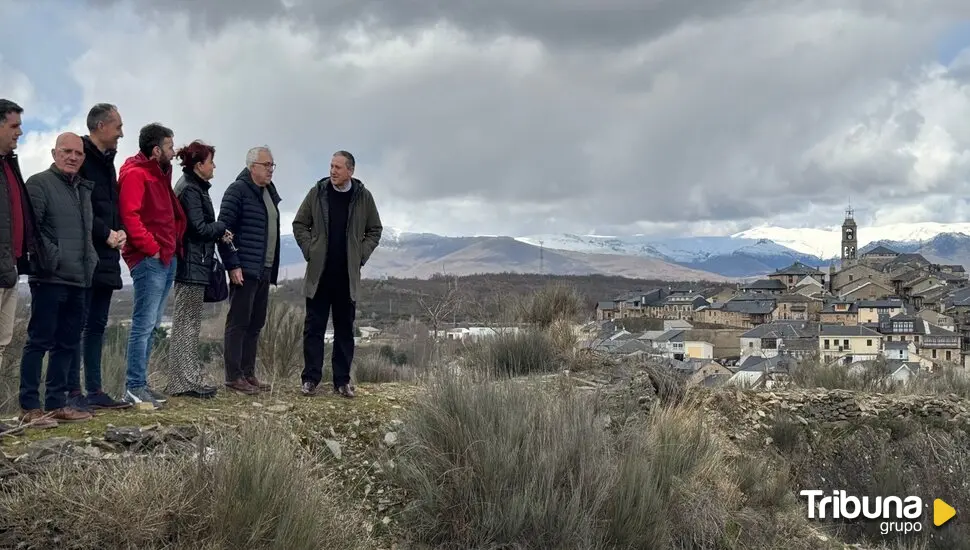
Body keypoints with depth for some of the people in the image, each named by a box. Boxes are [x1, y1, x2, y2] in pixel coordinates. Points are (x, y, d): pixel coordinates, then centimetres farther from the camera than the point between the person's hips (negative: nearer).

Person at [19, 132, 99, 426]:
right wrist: (51, 259, -17)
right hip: (49, 278, -8)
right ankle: (29, 407, 2)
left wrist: (90, 262, 14)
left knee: (67, 344, 11)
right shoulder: (39, 183, -4)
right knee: (39, 341, -4)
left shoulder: (84, 189, 19)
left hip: (78, 280, 8)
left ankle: (56, 404, 18)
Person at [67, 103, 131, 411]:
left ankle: (94, 391, 16)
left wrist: (120, 231, 3)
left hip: (106, 257, 9)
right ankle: (73, 392, -1)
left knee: (97, 325, 11)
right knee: (78, 324, -6)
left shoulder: (106, 161, 19)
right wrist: (106, 233, -14)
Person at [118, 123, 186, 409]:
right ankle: (134, 387, -4)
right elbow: (130, 215, -20)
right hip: (149, 260, -10)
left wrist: (175, 244, 13)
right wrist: (152, 248, -17)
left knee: (151, 325, 12)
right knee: (144, 324, -9)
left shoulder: (160, 174, 20)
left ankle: (141, 383, 18)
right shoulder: (135, 174, -10)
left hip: (167, 259, 10)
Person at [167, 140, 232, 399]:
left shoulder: (194, 187, 17)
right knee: (187, 323, -6)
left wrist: (218, 233, 1)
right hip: (192, 264, -10)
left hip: (193, 264, 10)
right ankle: (186, 381, -2)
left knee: (188, 323, 12)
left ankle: (189, 378, 18)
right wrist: (221, 228, -1)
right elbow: (200, 228, -18)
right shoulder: (191, 190, -13)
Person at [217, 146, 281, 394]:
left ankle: (248, 374, 18)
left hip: (264, 270, 9)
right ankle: (234, 377, 1)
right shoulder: (238, 190, -8)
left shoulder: (269, 192, 17)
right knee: (238, 323, -4)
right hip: (244, 270, -8)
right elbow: (224, 228, -14)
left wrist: (273, 268, 17)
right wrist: (232, 265, -18)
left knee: (256, 324, 11)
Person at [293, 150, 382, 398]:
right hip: (319, 273, 0)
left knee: (345, 328, 6)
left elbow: (375, 230, 11)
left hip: (348, 275, 0)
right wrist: (309, 250, -1)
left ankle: (342, 380, 13)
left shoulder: (363, 196, 1)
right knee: (314, 326, 2)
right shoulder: (317, 192, 1)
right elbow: (299, 224, 9)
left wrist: (361, 255, 1)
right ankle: (310, 378, 9)